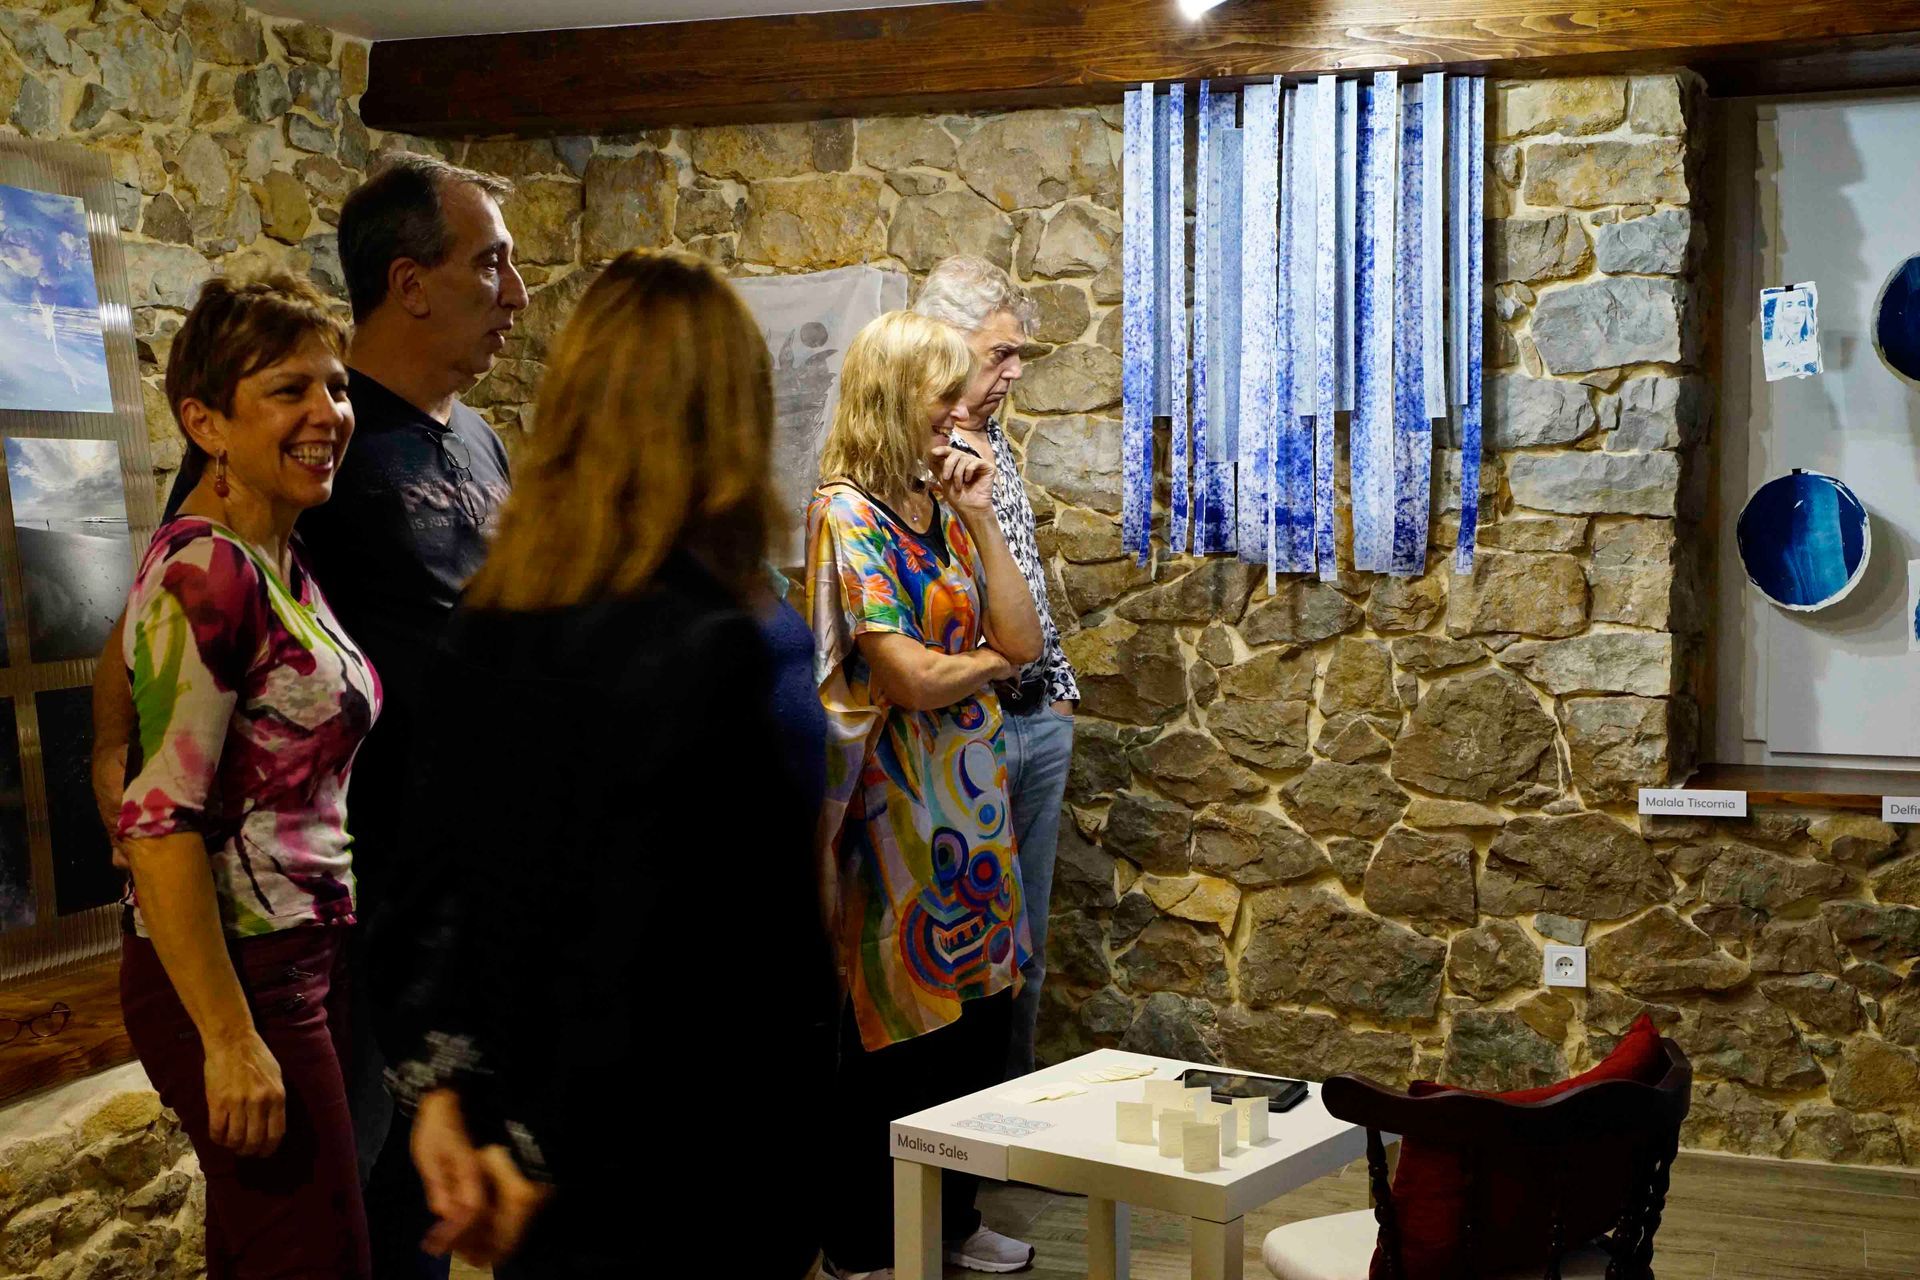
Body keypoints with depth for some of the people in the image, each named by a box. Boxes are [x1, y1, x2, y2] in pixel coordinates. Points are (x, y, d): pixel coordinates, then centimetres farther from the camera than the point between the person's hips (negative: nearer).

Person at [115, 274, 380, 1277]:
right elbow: (158, 822, -22)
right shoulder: (204, 571, -19)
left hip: (307, 956, 9)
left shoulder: (277, 565, 9)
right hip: (236, 973, -9)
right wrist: (231, 1037, -22)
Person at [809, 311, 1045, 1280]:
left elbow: (1023, 638, 2)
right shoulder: (846, 512, -13)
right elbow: (909, 677, -19)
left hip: (972, 783, 7)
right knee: (895, 1027, 3)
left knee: (977, 1011, 13)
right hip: (894, 792, -7)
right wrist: (993, 657, -1)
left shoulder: (943, 509, 10)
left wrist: (980, 519, -2)